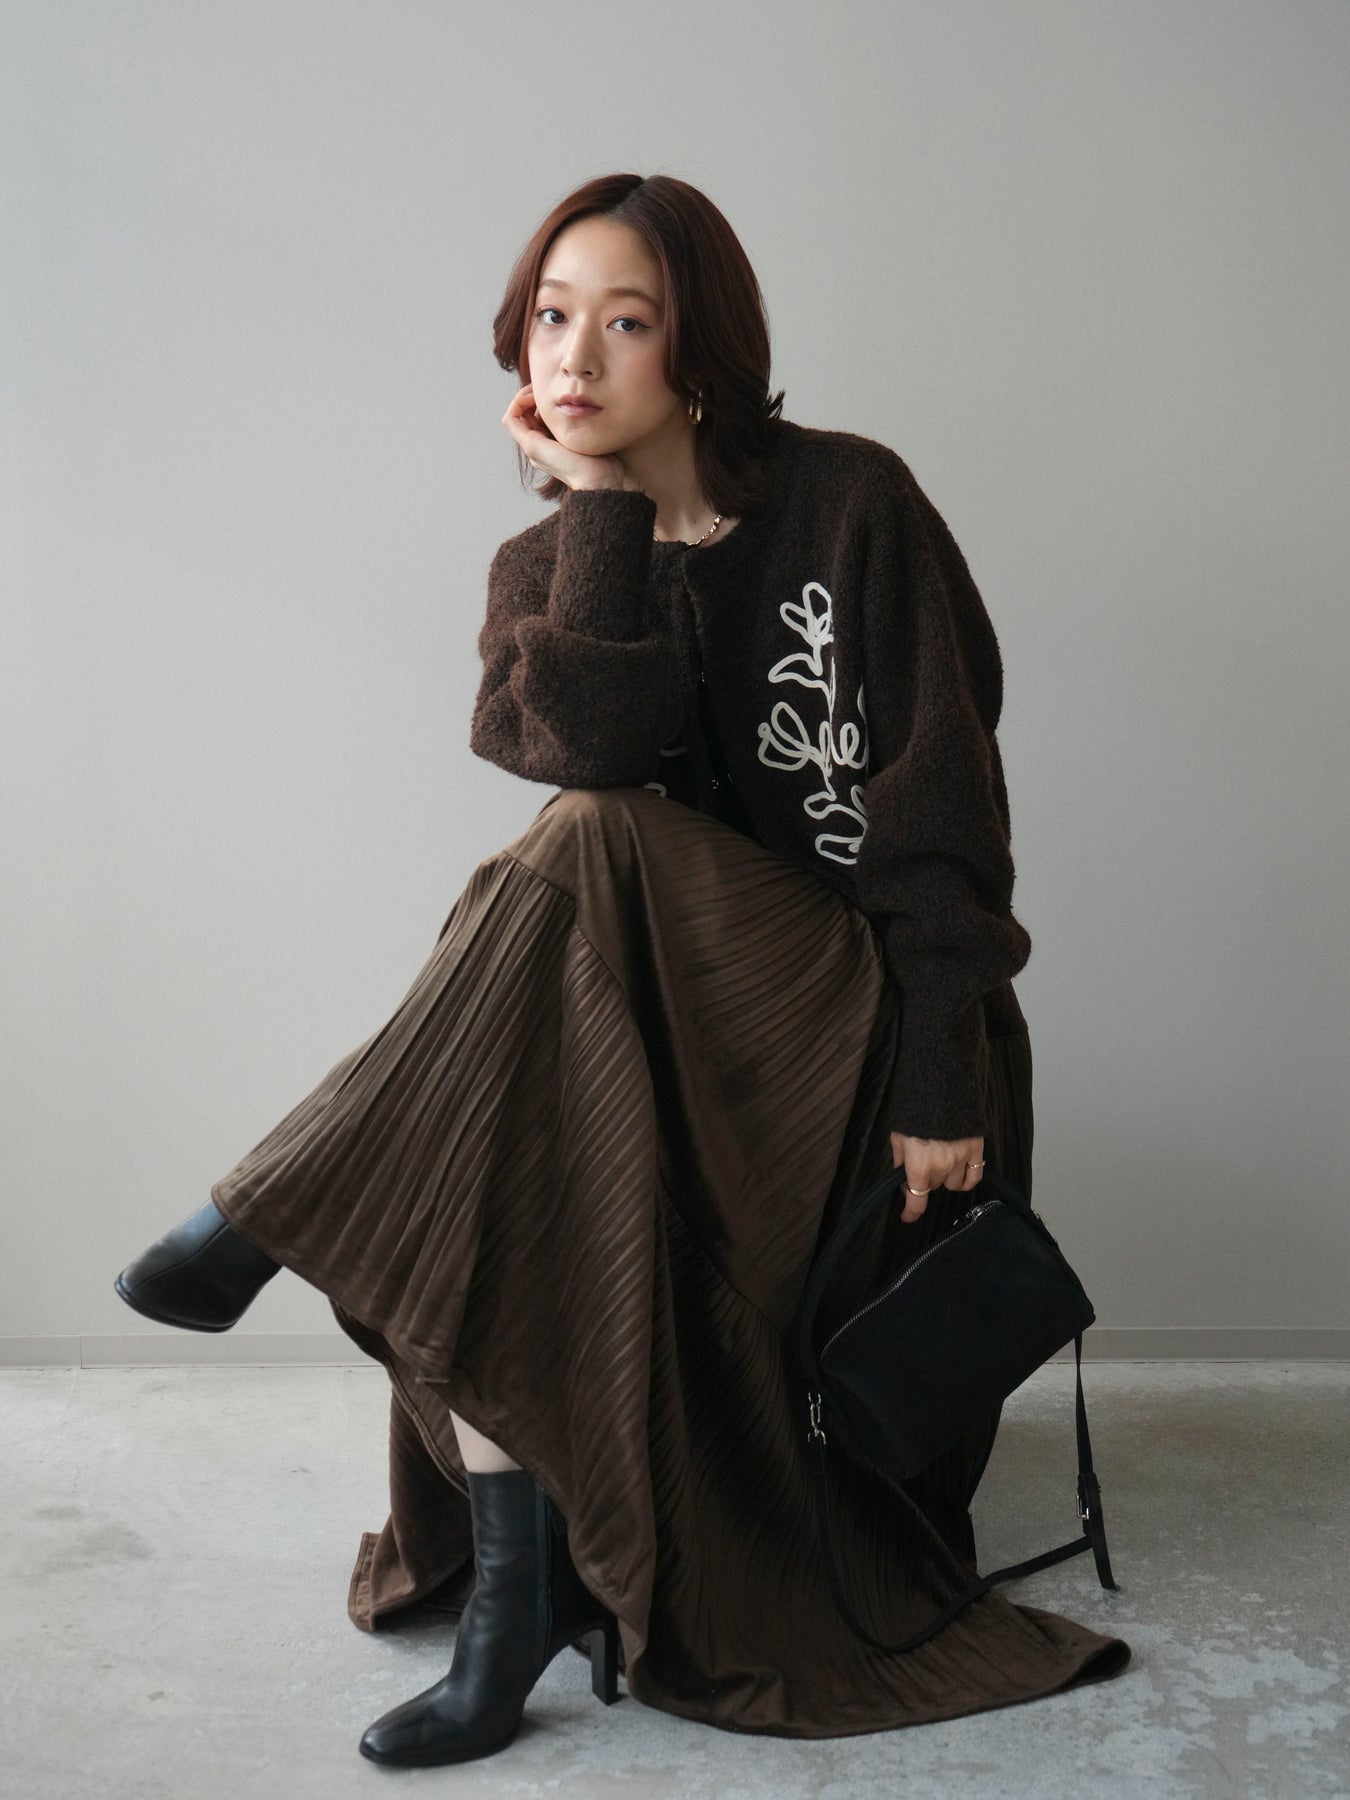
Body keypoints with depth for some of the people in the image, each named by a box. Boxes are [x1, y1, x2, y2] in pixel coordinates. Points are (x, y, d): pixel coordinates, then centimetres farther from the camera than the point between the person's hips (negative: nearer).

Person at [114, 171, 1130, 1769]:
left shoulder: (849, 505, -6)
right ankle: (517, 1597, -18)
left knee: (580, 856, -30)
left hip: (860, 1007, -4)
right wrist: (596, 501, -11)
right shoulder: (546, 564, 7)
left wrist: (942, 1080, -15)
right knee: (489, 1127, -26)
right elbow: (596, 737, -16)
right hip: (653, 1005, 5)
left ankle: (271, 1218, -22)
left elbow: (940, 799, -10)